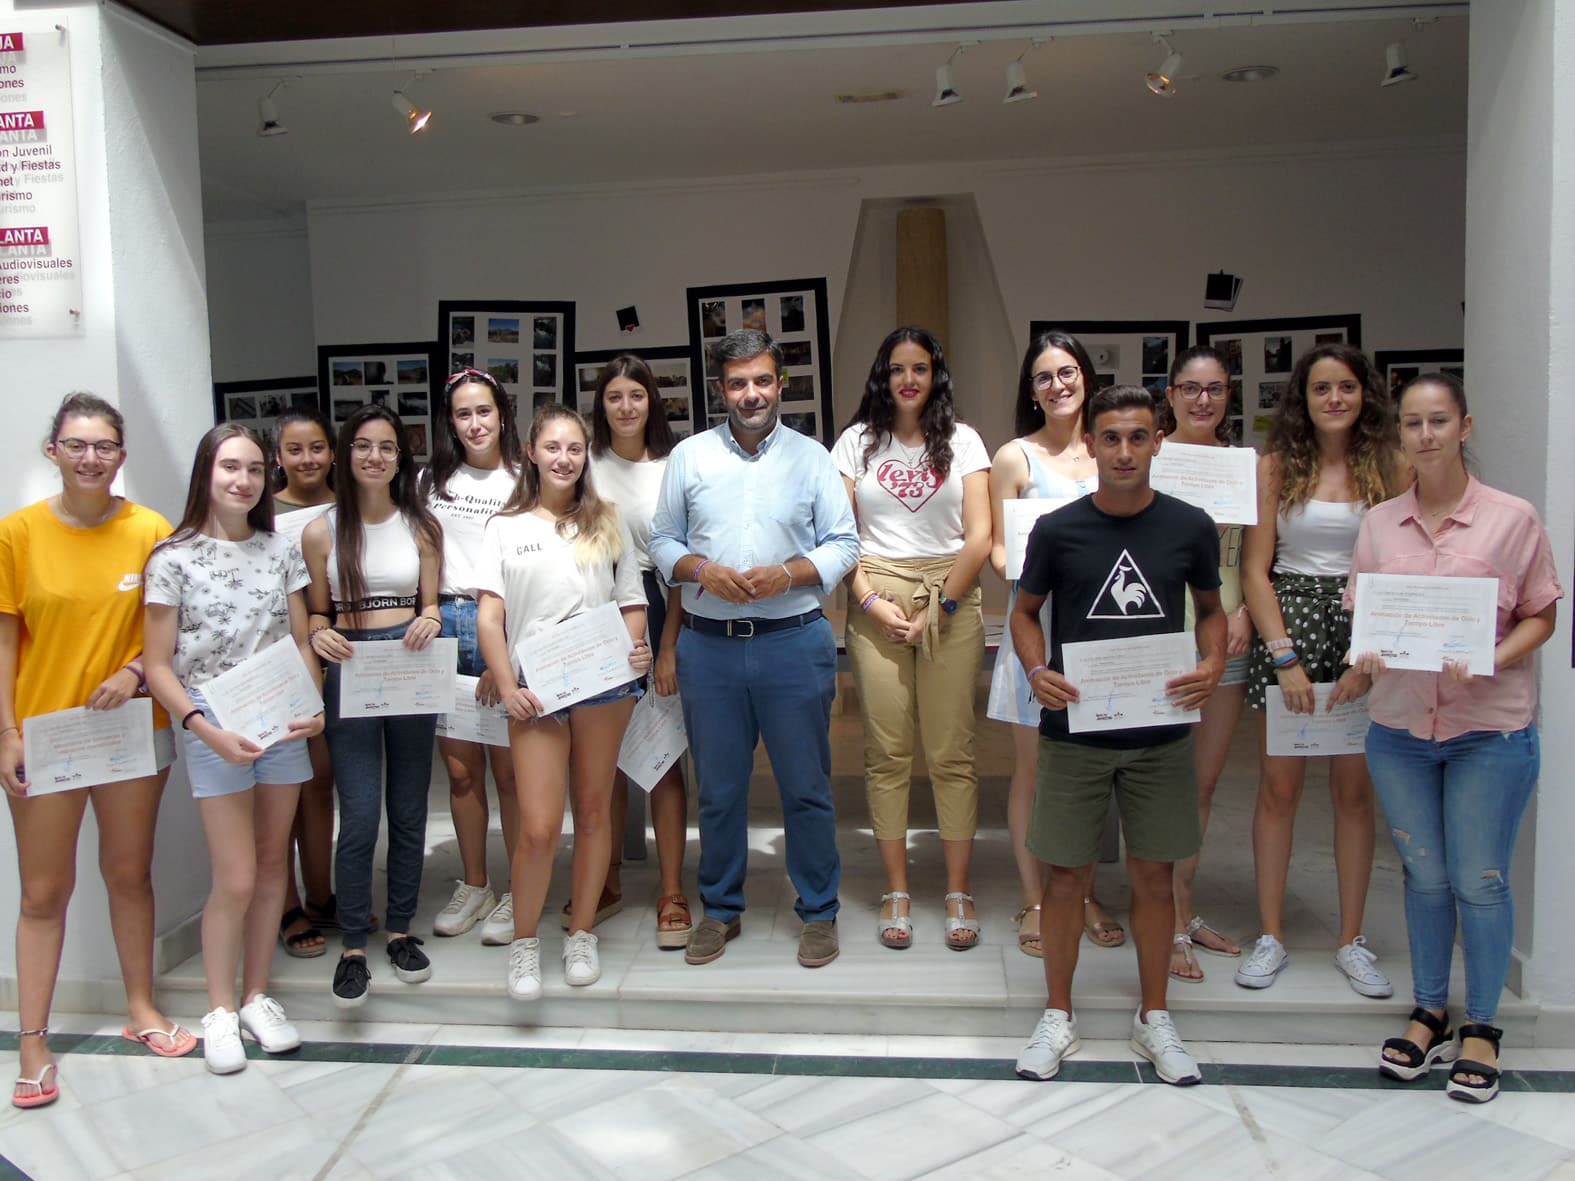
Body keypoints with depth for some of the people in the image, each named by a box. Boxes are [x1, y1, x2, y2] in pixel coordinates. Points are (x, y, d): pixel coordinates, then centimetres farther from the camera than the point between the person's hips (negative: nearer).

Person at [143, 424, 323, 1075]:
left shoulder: (281, 549, 6)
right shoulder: (174, 558, -5)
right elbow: (158, 666, -5)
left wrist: (311, 706, -7)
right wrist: (207, 728, -17)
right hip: (214, 727, -3)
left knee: (271, 864, 10)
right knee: (236, 879, -3)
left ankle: (257, 997, 25)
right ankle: (220, 1010, 17)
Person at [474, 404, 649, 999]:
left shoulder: (608, 521, 12)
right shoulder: (505, 527, 9)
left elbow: (631, 602, 11)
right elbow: (489, 615, 3)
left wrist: (636, 650, -9)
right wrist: (507, 687, -8)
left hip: (604, 684, 2)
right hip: (536, 690, -1)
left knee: (593, 811, 9)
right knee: (538, 827, -7)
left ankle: (581, 934, 24)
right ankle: (524, 941, 14)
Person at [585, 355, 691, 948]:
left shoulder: (671, 469, 2)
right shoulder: (584, 466, 6)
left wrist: (667, 644, -6)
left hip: (654, 614, -2)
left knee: (663, 756, -2)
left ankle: (672, 894, 6)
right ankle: (607, 882, 23)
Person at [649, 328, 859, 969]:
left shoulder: (811, 456, 4)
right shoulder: (689, 456, 8)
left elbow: (843, 544, 4)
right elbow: (662, 539, 10)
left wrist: (788, 574, -13)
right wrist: (702, 570, -9)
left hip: (793, 640, -1)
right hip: (708, 645, 2)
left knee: (806, 787, 5)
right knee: (718, 789, 11)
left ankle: (819, 911, 20)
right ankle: (720, 909, 26)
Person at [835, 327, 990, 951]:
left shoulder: (961, 441, 8)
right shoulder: (858, 441, 10)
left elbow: (978, 536, 1)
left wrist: (941, 607, -7)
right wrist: (870, 600, -7)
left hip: (951, 601, 0)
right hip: (876, 601, 1)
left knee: (951, 752, -1)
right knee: (887, 752, 1)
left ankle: (958, 892, 8)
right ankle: (896, 891, 11)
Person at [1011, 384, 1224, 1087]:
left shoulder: (1190, 527, 0)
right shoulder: (1057, 530, -3)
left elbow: (1210, 608, 13)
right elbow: (1025, 610, 8)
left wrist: (1214, 663, -7)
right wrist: (1036, 672, -10)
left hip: (1160, 734, 1)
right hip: (1073, 732, -1)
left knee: (1155, 874, 10)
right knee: (1067, 873, 6)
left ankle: (1153, 1017, 28)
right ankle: (1058, 1016, 24)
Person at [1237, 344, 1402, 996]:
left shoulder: (1387, 469, 4)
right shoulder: (1277, 467, 3)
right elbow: (1255, 570, 0)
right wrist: (1284, 655, -10)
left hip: (1364, 630, 1)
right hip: (1288, 618, -1)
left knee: (1354, 788, 5)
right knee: (1279, 786, 1)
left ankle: (1352, 940, 17)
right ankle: (1271, 936, 12)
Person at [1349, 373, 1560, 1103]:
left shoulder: (1513, 519, -5)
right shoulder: (1378, 523, 4)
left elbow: (1540, 616, -1)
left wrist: (1491, 663, -18)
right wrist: (1365, 656, -12)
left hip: (1490, 728, -3)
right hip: (1399, 725, 3)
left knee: (1480, 881, 4)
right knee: (1424, 876, 13)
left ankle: (1481, 1029, 22)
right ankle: (1429, 1016, 29)